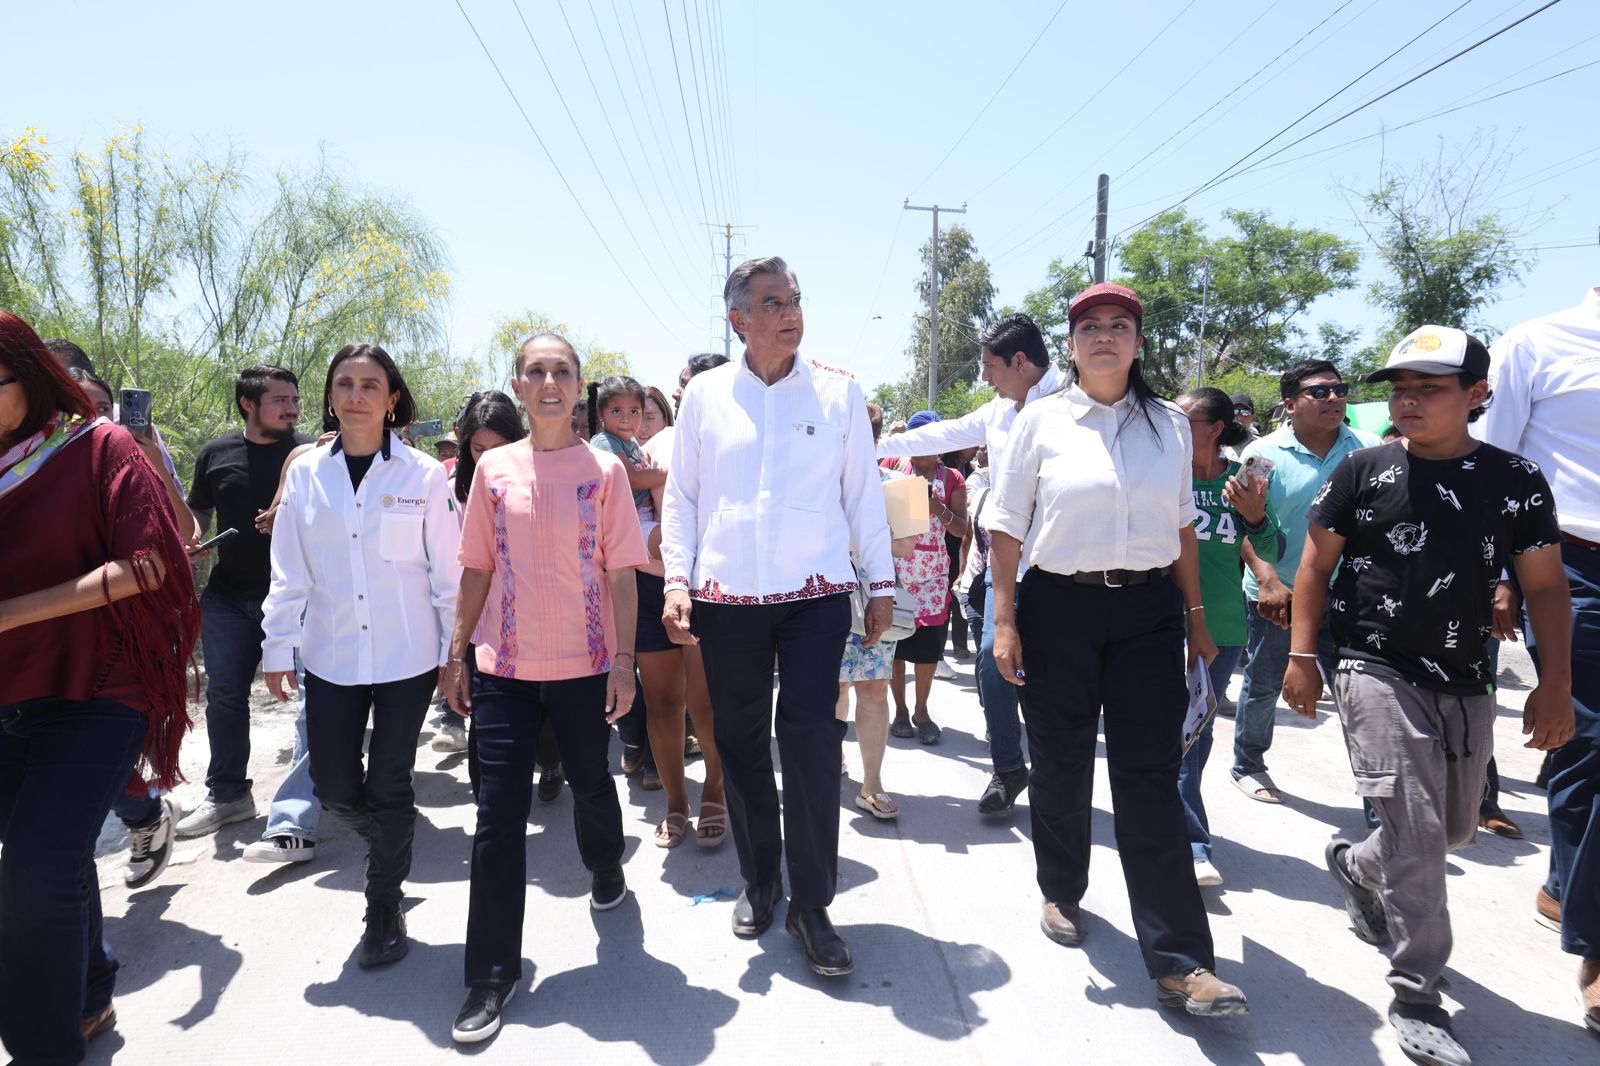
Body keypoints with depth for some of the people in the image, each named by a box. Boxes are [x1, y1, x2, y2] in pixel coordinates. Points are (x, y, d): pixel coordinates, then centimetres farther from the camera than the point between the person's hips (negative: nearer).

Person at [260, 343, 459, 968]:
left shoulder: (423, 475, -5)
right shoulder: (306, 473, 3)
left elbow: (447, 571, -2)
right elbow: (289, 571, 6)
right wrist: (277, 647, 5)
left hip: (407, 657, -2)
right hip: (331, 658, 3)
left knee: (388, 787, 5)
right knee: (335, 788, 7)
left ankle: (385, 906, 25)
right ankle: (392, 851, 39)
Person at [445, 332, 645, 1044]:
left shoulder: (604, 470, -2)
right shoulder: (494, 469, 3)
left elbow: (620, 573, -3)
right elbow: (477, 570, 7)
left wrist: (624, 657, -8)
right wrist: (457, 653, 6)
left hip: (583, 665, -1)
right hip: (504, 666, 1)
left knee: (591, 784, 16)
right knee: (499, 813, 1)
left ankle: (606, 869, 49)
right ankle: (491, 974, 12)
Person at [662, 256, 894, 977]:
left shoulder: (838, 391, 5)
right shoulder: (705, 395, 6)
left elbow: (863, 491, 7)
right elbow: (680, 496, 9)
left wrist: (882, 581, 5)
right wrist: (676, 579, -1)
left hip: (815, 593, -1)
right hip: (725, 595, 2)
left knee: (813, 743, -5)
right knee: (740, 742, 9)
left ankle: (811, 903, 12)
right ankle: (759, 878, 30)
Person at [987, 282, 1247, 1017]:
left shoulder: (1168, 425, 9)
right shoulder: (1042, 421, 0)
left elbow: (1182, 529, 13)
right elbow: (1007, 527, -1)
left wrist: (1196, 618, 11)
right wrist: (1004, 620, -6)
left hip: (1149, 611, 2)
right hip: (1059, 606, -1)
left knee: (1151, 777, -1)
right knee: (1060, 767, 11)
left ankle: (1179, 961, 3)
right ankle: (1062, 893, 36)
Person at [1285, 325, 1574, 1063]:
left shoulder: (1516, 481, 1)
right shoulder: (1363, 471, -3)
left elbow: (1545, 586, 4)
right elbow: (1316, 564, 1)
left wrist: (1556, 682, -4)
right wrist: (1301, 655, -4)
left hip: (1465, 685, 4)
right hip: (1376, 673, -3)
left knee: (1455, 829, 16)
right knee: (1415, 831, -9)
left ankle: (1355, 864, 46)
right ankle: (1417, 999, 3)